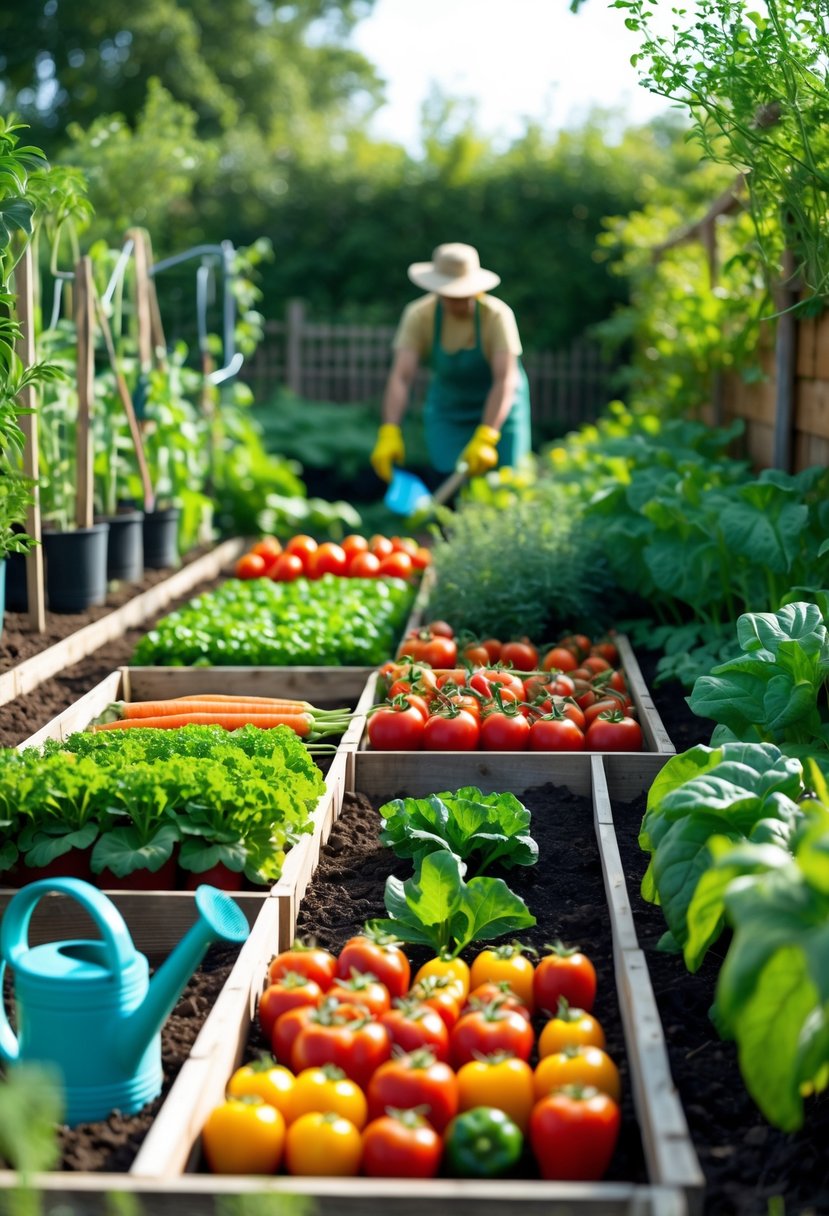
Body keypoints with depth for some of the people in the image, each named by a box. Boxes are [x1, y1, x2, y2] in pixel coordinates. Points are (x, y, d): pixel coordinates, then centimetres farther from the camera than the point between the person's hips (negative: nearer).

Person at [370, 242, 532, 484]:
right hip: (448, 412, 1)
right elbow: (400, 376, -27)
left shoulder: (497, 315, -25)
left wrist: (485, 439, -42)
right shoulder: (419, 316, -19)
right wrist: (389, 433, -41)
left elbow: (506, 379, -31)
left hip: (500, 409, -1)